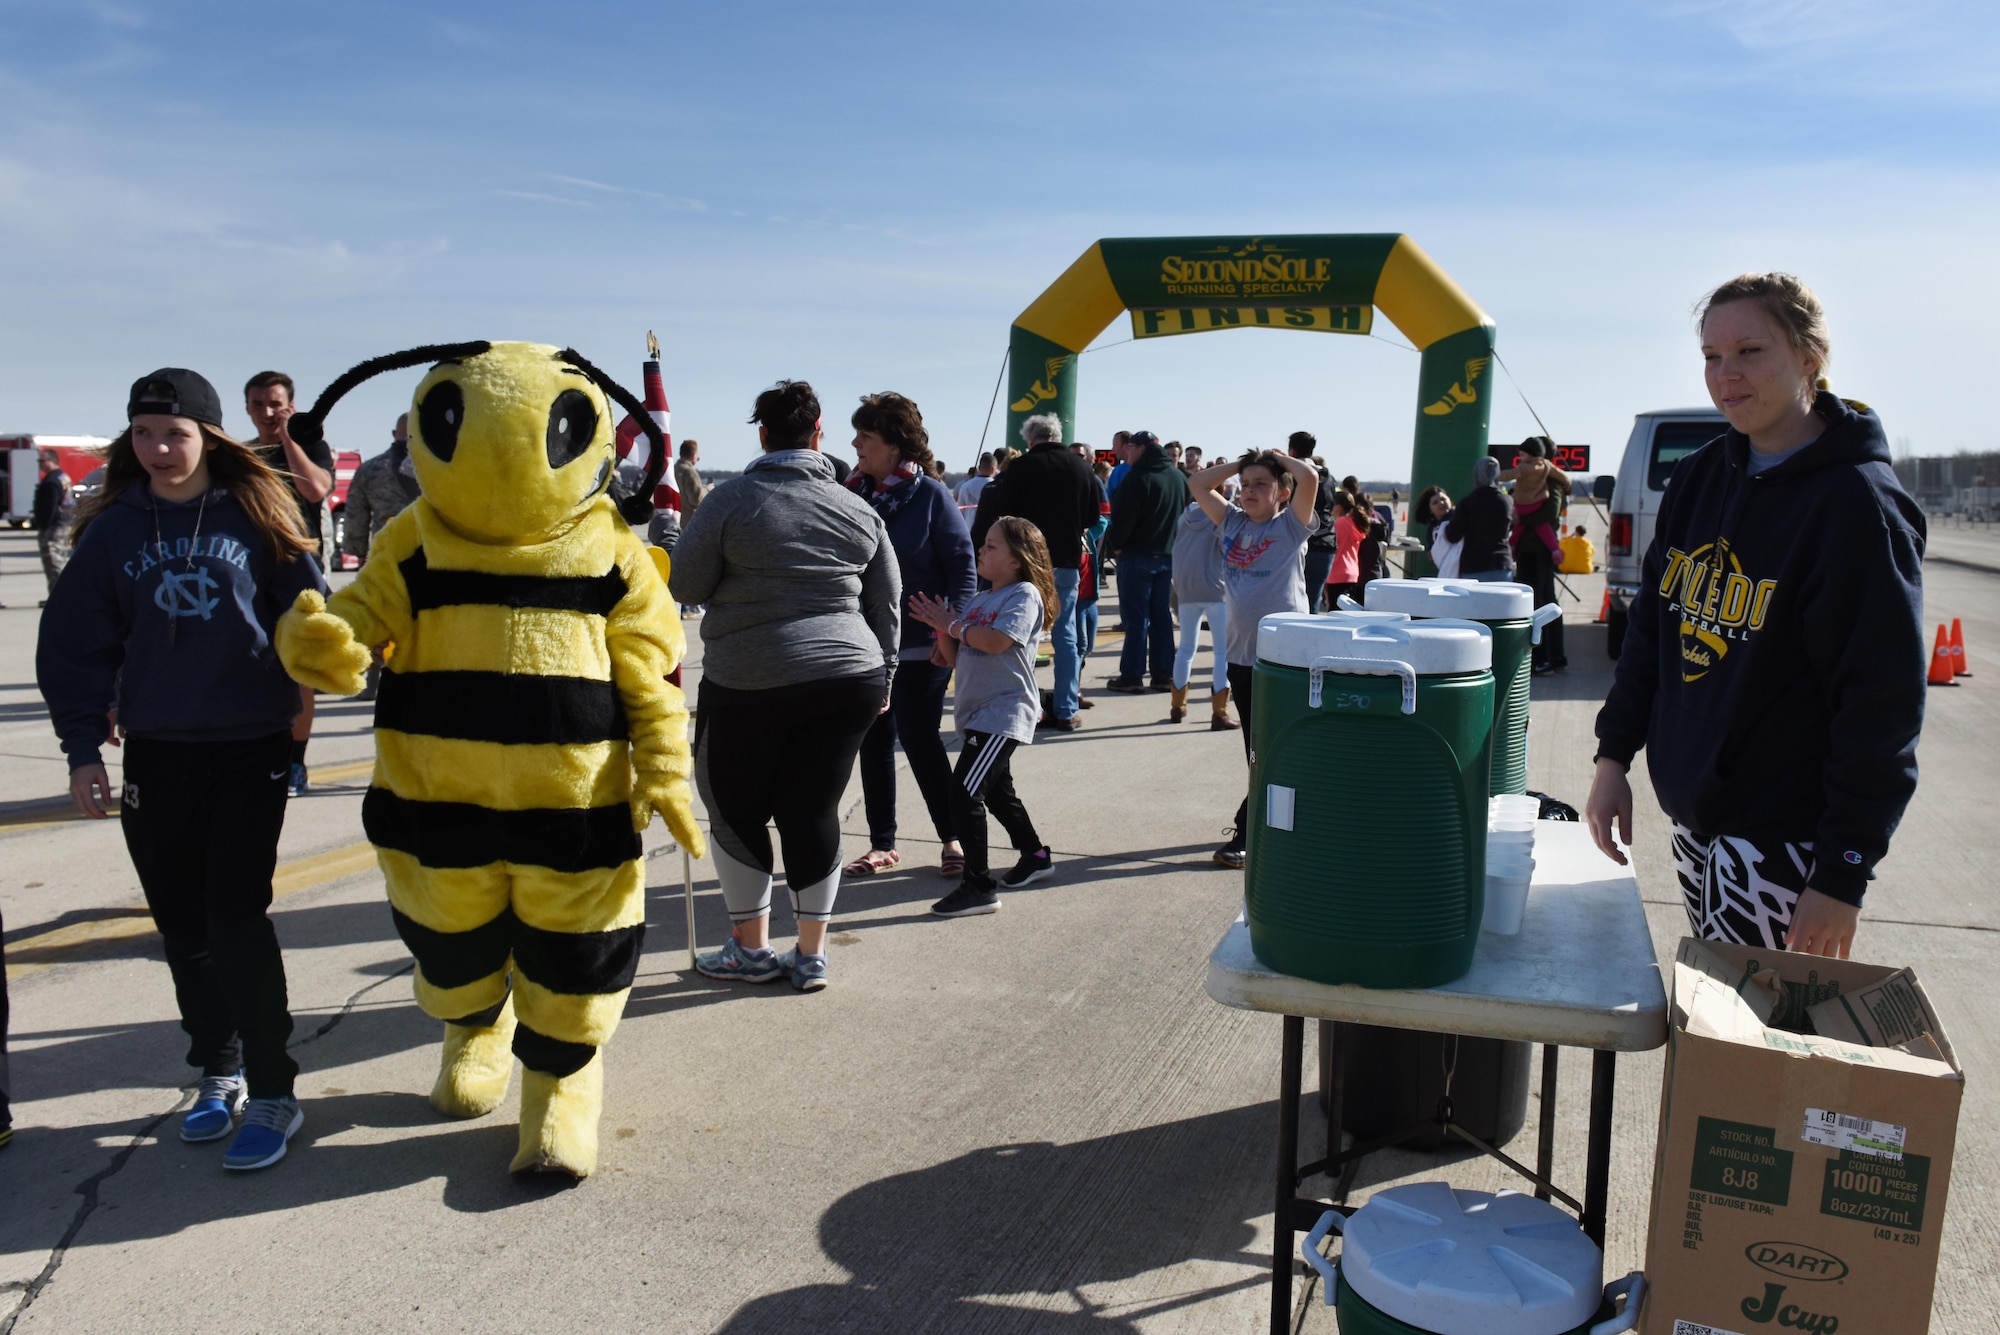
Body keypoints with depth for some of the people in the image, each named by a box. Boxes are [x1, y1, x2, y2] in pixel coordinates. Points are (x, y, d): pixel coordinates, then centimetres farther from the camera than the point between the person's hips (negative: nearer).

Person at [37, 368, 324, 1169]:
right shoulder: (114, 529, 3)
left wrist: (303, 700, -3)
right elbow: (77, 645, 7)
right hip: (154, 755, 3)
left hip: (250, 749, -3)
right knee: (182, 924, 10)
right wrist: (83, 747, 3)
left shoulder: (258, 518, -2)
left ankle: (272, 1094, 5)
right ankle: (218, 1074, 26)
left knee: (236, 920, -7)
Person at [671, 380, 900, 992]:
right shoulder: (858, 510, 7)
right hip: (849, 679, 4)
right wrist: (882, 675, 22)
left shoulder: (732, 499, -6)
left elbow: (684, 585, -3)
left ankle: (751, 949, 22)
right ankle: (811, 955, 17)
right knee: (814, 810, 11)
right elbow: (887, 603, 12)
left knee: (736, 811, 13)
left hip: (749, 683, -4)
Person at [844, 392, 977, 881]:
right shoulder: (854, 493, 4)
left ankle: (952, 838, 18)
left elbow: (963, 566, -7)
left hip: (918, 647, -5)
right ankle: (882, 844, 22)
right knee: (873, 743, 10)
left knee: (921, 741, 0)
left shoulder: (931, 495, -8)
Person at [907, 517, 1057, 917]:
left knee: (964, 792, -17)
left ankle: (979, 886, -13)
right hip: (975, 713, 10)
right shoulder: (978, 602, 15)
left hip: (1004, 714, -9)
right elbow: (954, 658, 14)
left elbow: (997, 641, -25)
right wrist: (942, 628, -3)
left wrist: (955, 626, -11)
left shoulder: (1025, 595, -9)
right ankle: (1035, 856, 41)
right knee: (995, 791, 22)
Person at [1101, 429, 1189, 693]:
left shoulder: (1139, 477, -15)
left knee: (1136, 616, -3)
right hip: (1169, 555, 7)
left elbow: (1122, 518, -18)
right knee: (1161, 615, 10)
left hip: (1137, 555, -7)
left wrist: (1114, 545, -4)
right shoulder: (1179, 477, 8)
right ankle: (1163, 674, 11)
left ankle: (1132, 675, 0)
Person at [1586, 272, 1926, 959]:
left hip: (1784, 837, -6)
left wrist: (1843, 877, -16)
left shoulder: (1857, 503, -14)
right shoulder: (1700, 476, 7)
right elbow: (1650, 625, 14)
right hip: (1692, 812, 7)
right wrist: (1614, 754, 8)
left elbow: (1884, 708, -15)